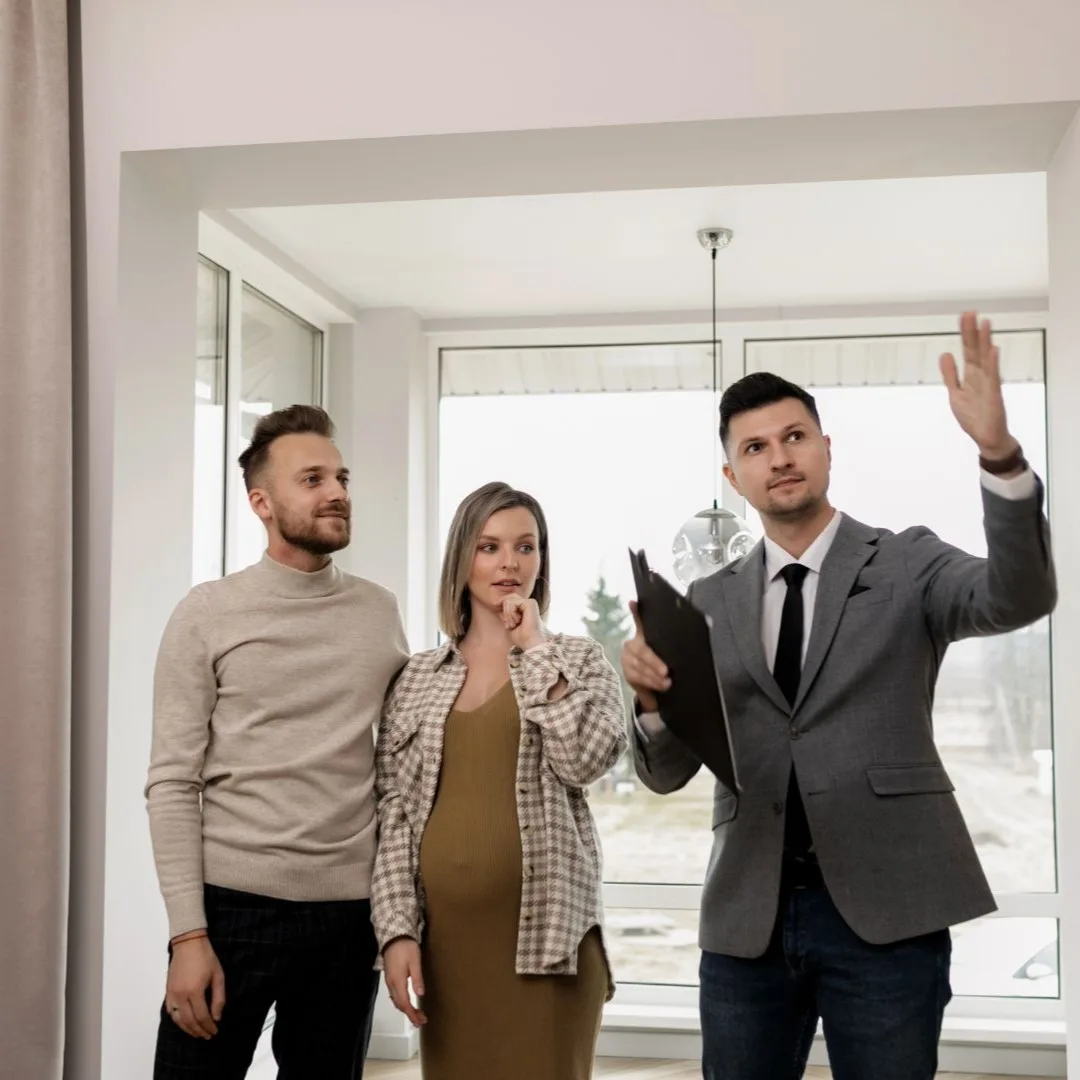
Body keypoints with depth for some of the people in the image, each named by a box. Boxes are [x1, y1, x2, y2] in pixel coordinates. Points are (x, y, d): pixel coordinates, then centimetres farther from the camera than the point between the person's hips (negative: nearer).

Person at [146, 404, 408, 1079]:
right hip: (234, 905, -3)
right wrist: (188, 933, -12)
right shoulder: (209, 613, -3)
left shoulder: (381, 612, 7)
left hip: (351, 911, 3)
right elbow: (172, 783, -6)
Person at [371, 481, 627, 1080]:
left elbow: (586, 758, -13)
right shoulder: (417, 677, 9)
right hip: (443, 935, 2)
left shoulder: (578, 659, 5)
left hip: (542, 931, -2)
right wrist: (396, 928, -3)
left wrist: (535, 647, -7)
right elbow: (392, 813, 6)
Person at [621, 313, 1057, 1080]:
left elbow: (1020, 598, -18)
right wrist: (653, 697, -15)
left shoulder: (908, 565, 2)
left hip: (885, 909, -3)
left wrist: (998, 452, -33)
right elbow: (667, 773, 7)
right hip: (747, 914, 3)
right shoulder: (710, 601, 10)